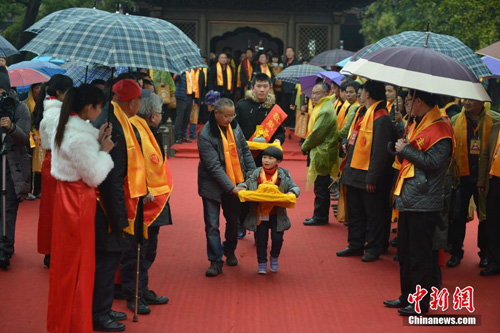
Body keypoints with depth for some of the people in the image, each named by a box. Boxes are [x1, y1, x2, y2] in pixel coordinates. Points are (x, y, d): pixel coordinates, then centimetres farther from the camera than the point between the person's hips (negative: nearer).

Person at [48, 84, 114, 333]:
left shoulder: (66, 126, 5)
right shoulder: (81, 137, -25)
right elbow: (94, 176, -20)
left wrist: (97, 139, -1)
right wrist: (104, 150, -9)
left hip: (66, 194, 10)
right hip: (78, 200, -10)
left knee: (65, 259, 19)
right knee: (79, 262, 3)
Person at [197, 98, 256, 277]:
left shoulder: (234, 126, -2)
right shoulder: (205, 135, -21)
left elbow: (245, 150, 10)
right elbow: (214, 167, -23)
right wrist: (231, 188, -26)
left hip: (235, 182, 5)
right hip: (213, 186, -5)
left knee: (233, 220, 14)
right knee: (212, 224, -3)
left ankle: (230, 252, 35)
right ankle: (216, 261, 5)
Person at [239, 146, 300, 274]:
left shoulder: (283, 175, 1)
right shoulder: (255, 174, 2)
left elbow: (294, 187, 4)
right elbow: (245, 183, 9)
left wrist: (292, 192, -18)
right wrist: (242, 187, -13)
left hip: (277, 214, -1)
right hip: (259, 213, 1)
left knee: (277, 238, -4)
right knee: (261, 240, 6)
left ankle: (274, 258, 25)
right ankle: (262, 263, 22)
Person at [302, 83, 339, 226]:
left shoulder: (325, 112, -18)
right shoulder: (321, 108, 15)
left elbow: (317, 134, -19)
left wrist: (305, 146, -7)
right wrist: (307, 146, 10)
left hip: (322, 154, -10)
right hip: (319, 152, 10)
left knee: (321, 188, -3)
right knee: (321, 187, 14)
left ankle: (320, 217, 3)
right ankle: (320, 216, 20)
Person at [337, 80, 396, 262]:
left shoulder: (381, 119, -17)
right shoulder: (361, 113, 12)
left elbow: (380, 152, -20)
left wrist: (372, 178, -21)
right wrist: (346, 168, 17)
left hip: (368, 176, -9)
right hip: (353, 172, 9)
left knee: (373, 213, 4)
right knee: (355, 212, 17)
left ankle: (373, 248, 13)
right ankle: (356, 245, 27)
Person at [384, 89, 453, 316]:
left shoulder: (440, 128, -14)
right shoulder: (416, 125, 17)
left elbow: (434, 162, -24)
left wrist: (406, 149, -15)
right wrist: (401, 149, 0)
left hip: (424, 203, -10)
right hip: (408, 199, 10)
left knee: (420, 255, -2)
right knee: (405, 252, 16)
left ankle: (421, 303, 7)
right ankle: (407, 296, 27)